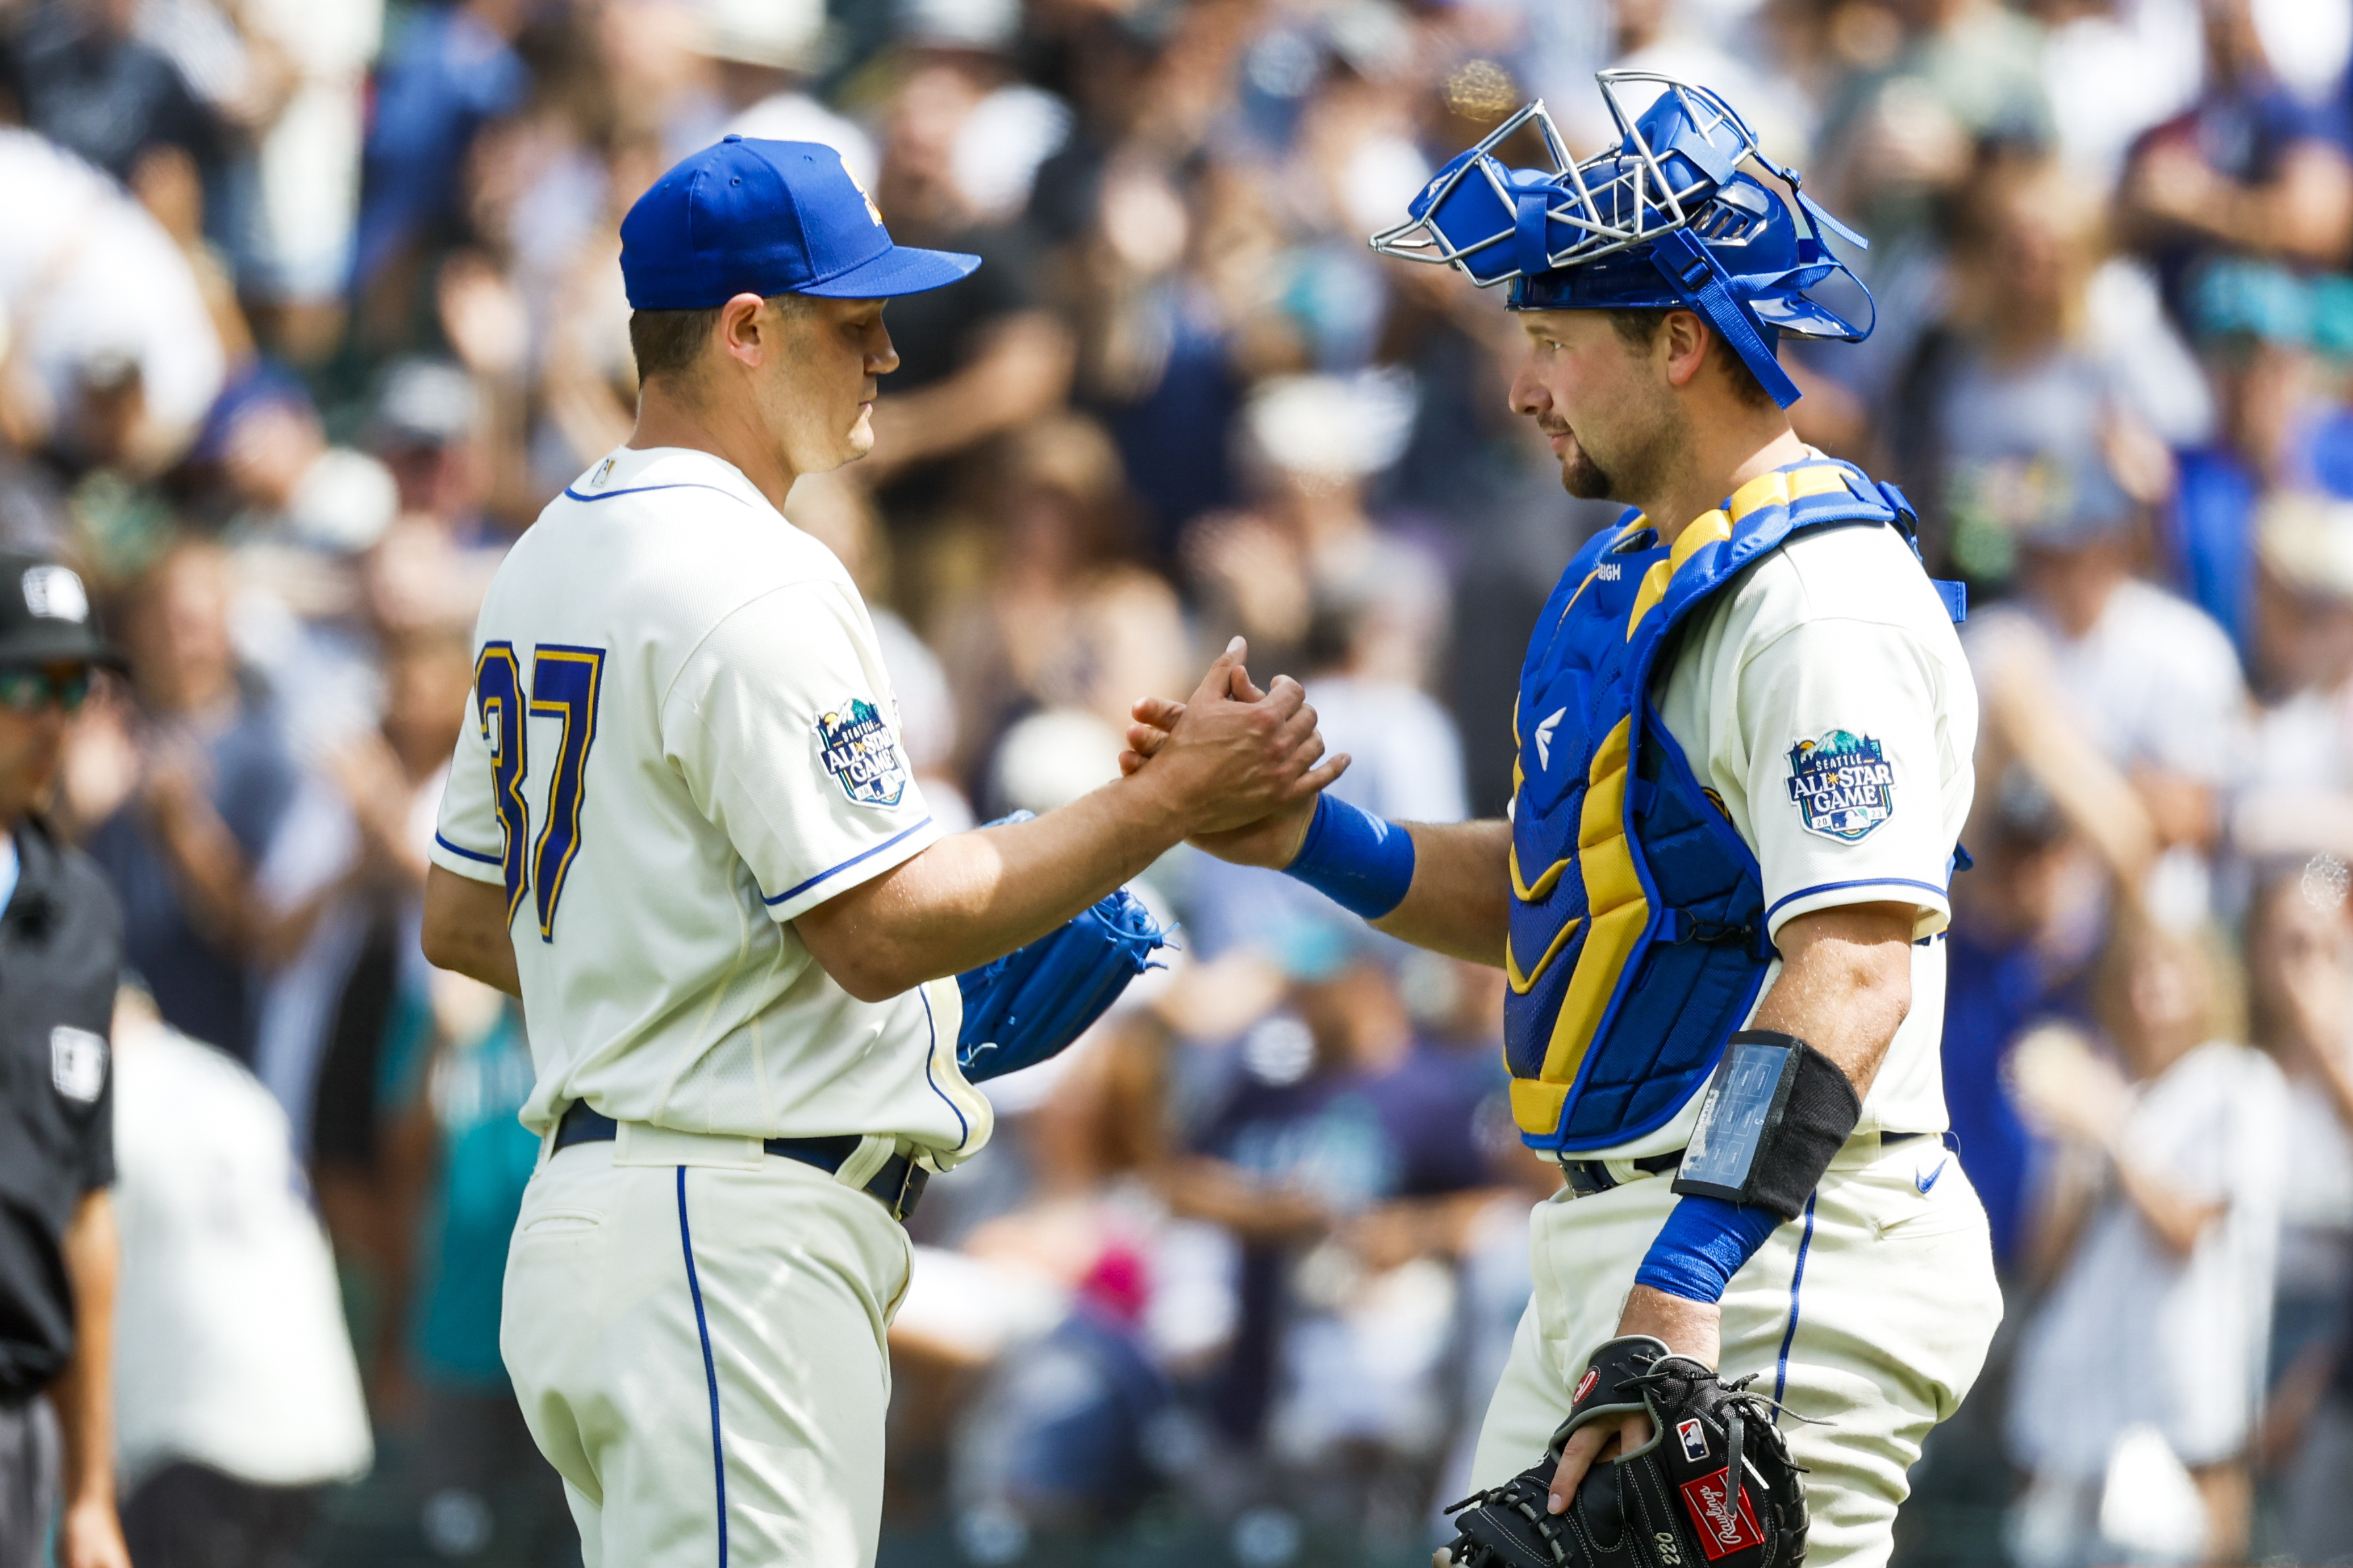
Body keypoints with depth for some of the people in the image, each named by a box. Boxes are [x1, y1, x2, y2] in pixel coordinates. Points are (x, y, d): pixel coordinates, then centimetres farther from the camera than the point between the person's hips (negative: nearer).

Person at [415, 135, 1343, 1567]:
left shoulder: (548, 564, 16)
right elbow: (879, 929, -18)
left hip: (585, 1213, 10)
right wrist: (1172, 800, -14)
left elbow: (463, 920, 22)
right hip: (736, 1233, -10)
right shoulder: (751, 585, -15)